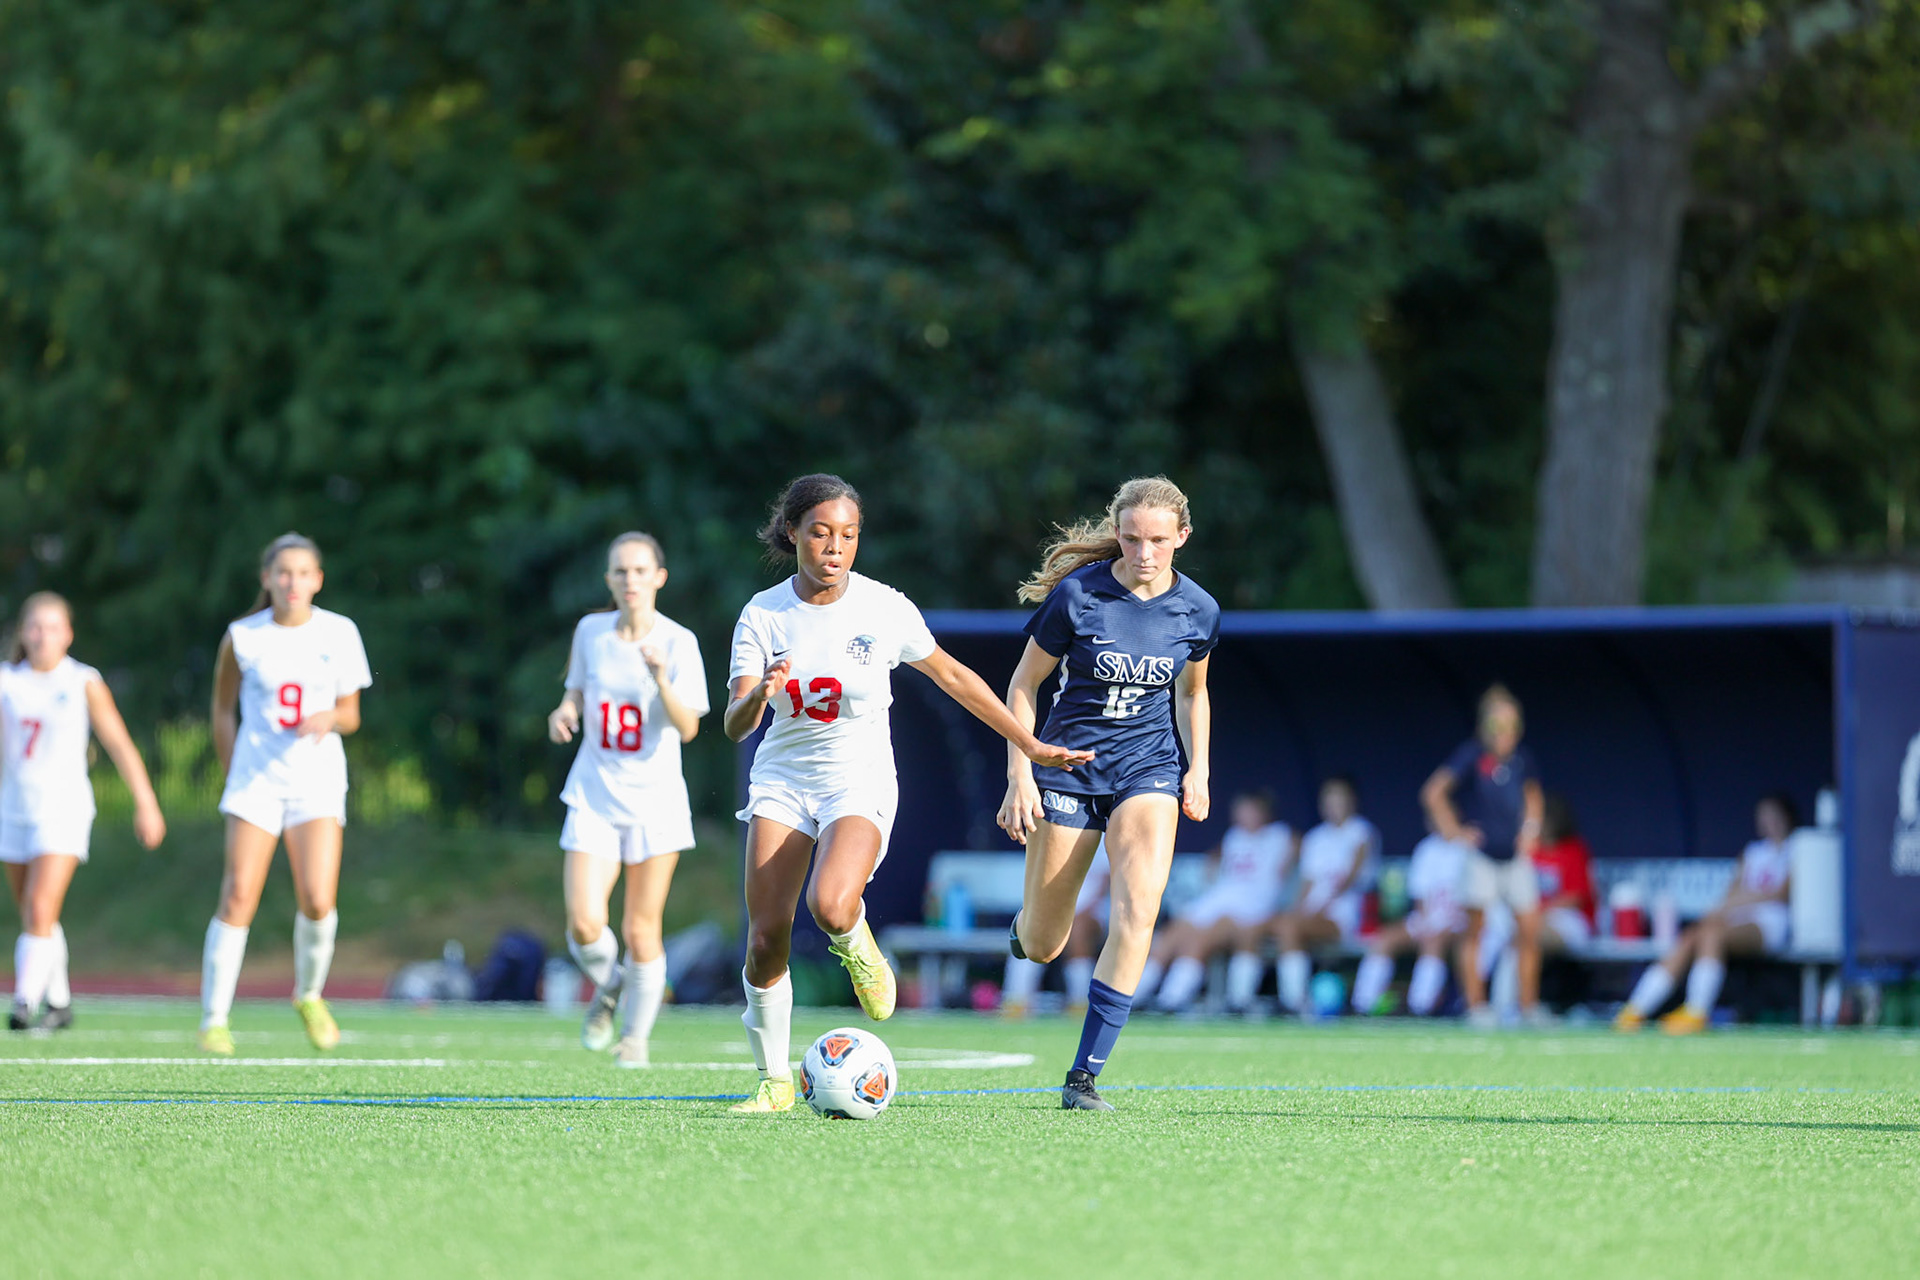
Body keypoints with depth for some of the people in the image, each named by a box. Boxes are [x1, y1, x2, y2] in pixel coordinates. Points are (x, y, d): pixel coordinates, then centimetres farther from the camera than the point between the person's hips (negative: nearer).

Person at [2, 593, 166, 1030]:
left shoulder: (84, 683, -4)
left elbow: (119, 744, 0)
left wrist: (145, 803, 0)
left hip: (64, 809, -4)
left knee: (41, 910, -18)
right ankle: (59, 1002, 29)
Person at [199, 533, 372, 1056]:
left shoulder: (339, 633, 2)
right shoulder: (243, 636, -1)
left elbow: (351, 714, 8)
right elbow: (223, 710, 11)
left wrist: (330, 718, -14)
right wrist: (233, 774, 8)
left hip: (318, 779, 1)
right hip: (255, 777, -1)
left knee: (317, 900, -13)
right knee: (239, 899, -11)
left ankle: (309, 995, 15)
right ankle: (214, 1020, -3)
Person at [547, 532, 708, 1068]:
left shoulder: (678, 642, -9)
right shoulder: (591, 631, 0)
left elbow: (688, 727, -15)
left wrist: (661, 679, -31)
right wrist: (566, 710, -7)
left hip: (655, 802, -2)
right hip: (594, 797, 2)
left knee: (641, 931, 1)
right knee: (584, 925, -13)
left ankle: (635, 1037, 22)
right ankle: (607, 987, 20)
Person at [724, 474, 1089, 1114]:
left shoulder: (884, 608, -8)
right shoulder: (764, 614, -6)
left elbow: (951, 676, 6)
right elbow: (735, 726, -11)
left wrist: (1029, 744, 10)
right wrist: (760, 692, -35)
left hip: (859, 780, -2)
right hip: (783, 778, 2)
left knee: (830, 907, -30)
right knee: (765, 938, -6)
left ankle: (856, 944, 8)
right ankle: (774, 1080, 13)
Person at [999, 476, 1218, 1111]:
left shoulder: (1197, 610, -3)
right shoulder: (1078, 594, -13)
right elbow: (1023, 684, -4)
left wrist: (1198, 768, 3)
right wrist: (1020, 777, -10)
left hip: (1149, 767, 1)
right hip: (1070, 765, -1)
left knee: (1138, 909, -24)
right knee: (1041, 948, 5)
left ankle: (1085, 1076, -19)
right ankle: (1028, 919, 47)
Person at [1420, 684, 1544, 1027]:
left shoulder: (1522, 758, 5)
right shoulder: (1471, 755, -11)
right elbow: (1433, 794, -16)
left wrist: (1530, 827, 15)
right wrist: (1454, 832, -14)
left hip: (1514, 855, 5)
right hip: (1479, 854, -5)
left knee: (1530, 928, 3)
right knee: (1475, 927, -6)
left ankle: (1529, 1005, 12)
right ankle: (1476, 1006, -2)